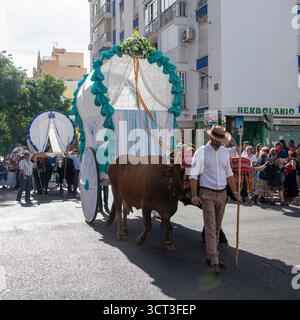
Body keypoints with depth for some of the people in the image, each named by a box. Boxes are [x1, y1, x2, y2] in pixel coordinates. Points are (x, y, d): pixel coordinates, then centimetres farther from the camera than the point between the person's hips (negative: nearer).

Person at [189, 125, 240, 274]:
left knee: (217, 228, 10)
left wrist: (235, 191, 6)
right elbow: (194, 175, -6)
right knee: (210, 228, -8)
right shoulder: (201, 152, -5)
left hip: (222, 194, 5)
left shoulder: (225, 151, 10)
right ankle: (214, 261, -5)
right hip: (207, 194, -5)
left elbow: (229, 173, 16)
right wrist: (194, 195, -12)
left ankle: (210, 257, 21)